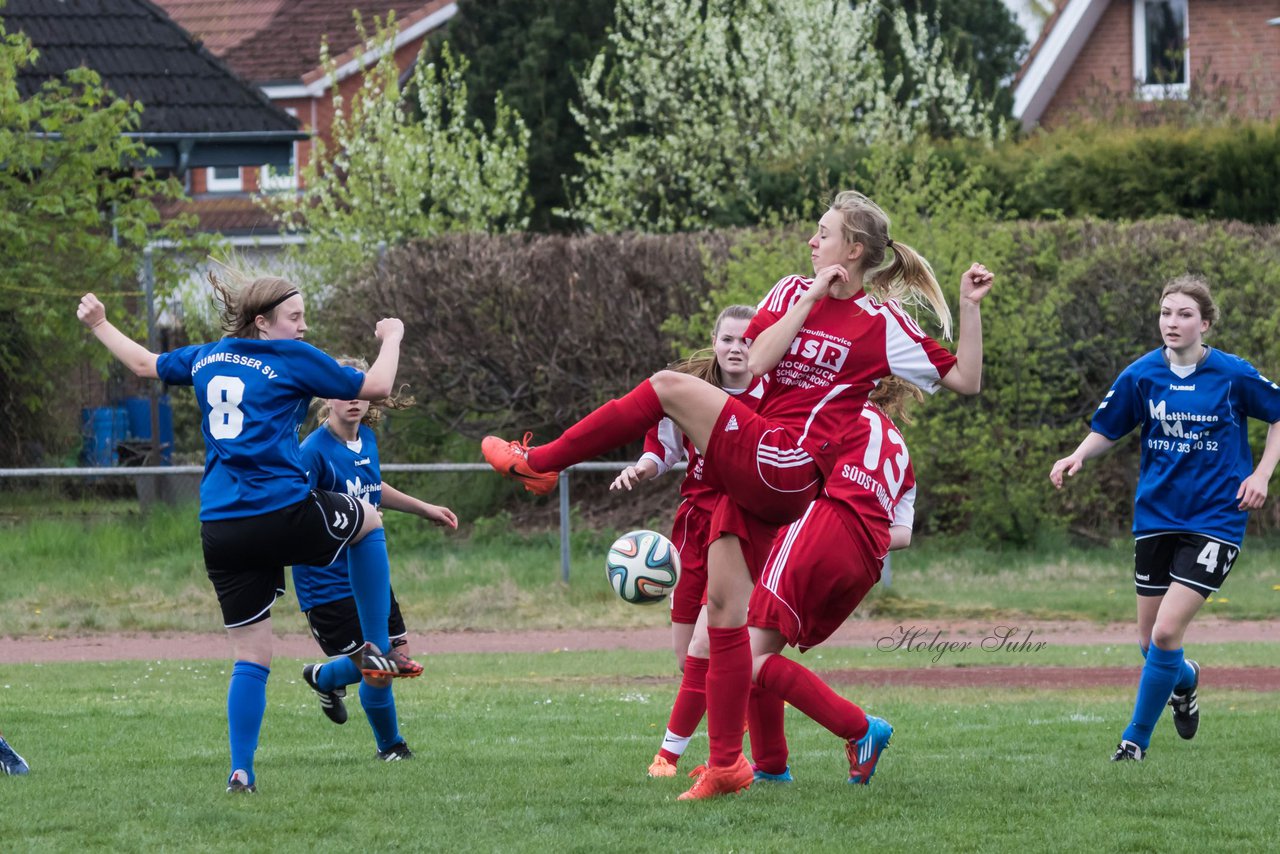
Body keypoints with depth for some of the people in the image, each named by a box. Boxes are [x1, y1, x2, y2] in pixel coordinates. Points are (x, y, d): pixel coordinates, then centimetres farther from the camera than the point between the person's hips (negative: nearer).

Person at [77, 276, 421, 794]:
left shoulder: (207, 358, 15)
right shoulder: (293, 358, -2)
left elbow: (146, 364, 32)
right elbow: (375, 387, 3)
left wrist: (99, 326, 50)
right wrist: (391, 338, 23)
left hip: (219, 532, 5)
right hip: (285, 515, -5)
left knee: (250, 659, 9)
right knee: (368, 520, 26)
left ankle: (241, 771, 0)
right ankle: (377, 650, 23)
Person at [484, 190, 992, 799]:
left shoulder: (881, 324, 1)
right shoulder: (792, 292, 16)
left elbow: (965, 381, 3)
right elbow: (758, 361, 1)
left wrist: (971, 308, -8)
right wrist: (812, 297, -3)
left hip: (788, 468, -7)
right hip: (755, 470, 7)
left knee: (670, 387, -18)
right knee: (723, 611, 2)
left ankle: (538, 463, -9)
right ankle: (725, 765, 5)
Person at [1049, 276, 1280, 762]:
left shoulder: (1233, 375, -8)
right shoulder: (1141, 376, -2)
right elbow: (1106, 429, 8)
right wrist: (1078, 457, -12)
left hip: (1214, 519, -4)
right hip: (1156, 517, 4)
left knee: (1166, 633, -15)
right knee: (1149, 641, 9)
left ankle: (1137, 737, 2)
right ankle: (1184, 679, 46)